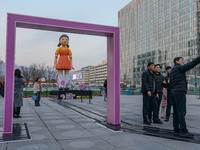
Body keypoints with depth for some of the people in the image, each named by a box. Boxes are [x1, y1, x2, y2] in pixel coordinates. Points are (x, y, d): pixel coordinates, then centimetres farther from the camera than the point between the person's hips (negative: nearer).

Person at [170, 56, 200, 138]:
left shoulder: (172, 71, 22)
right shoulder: (179, 67, -4)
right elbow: (191, 64, -15)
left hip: (174, 92, 10)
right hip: (180, 92, -9)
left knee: (176, 112, 8)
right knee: (181, 112, -10)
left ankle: (176, 130, 9)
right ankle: (183, 131, -10)